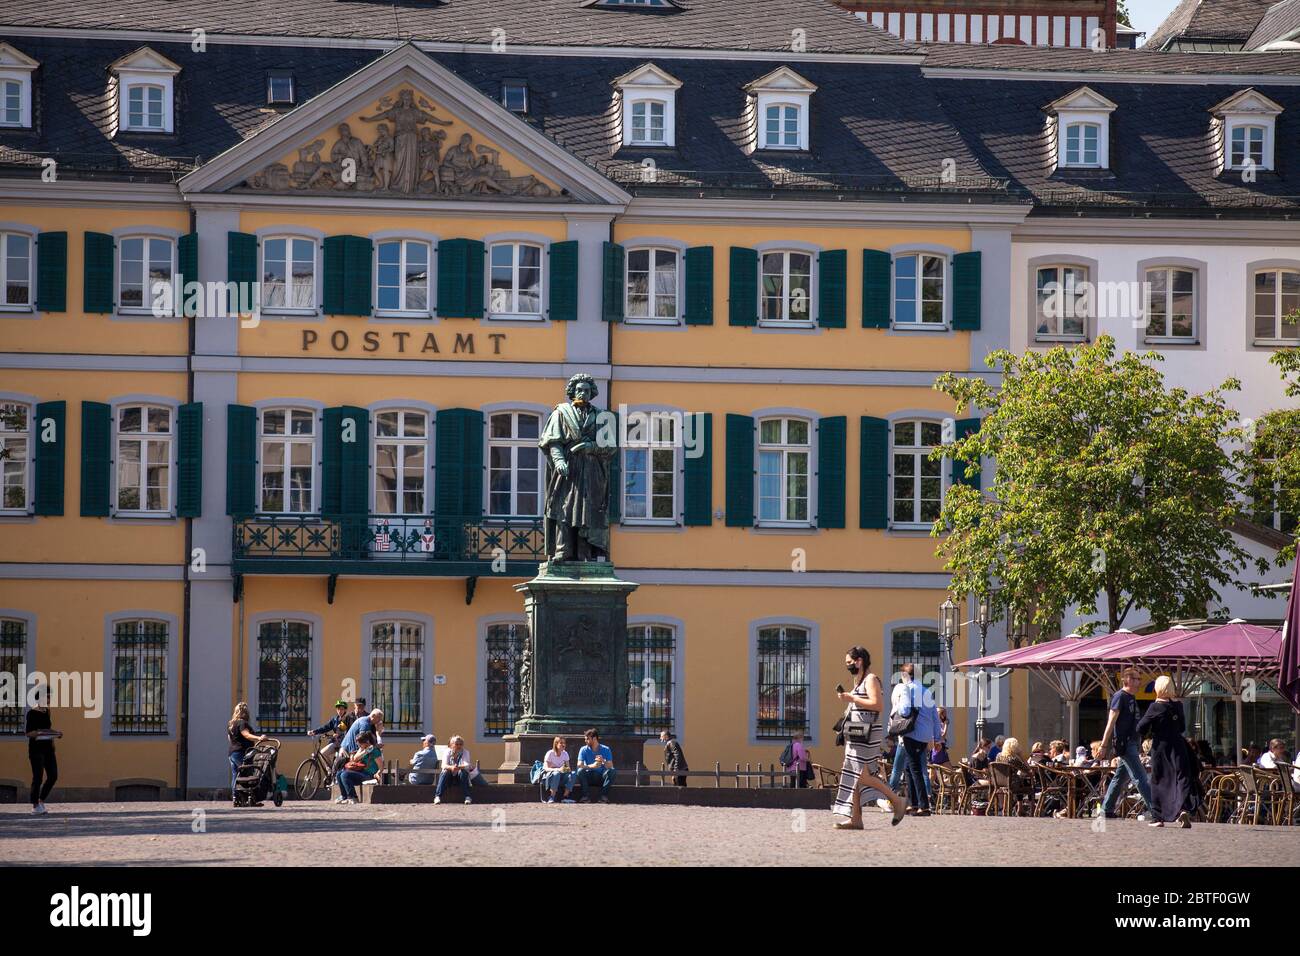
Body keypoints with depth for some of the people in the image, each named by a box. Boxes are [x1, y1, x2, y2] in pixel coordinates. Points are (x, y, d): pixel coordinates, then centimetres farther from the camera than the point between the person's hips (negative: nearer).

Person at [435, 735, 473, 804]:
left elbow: (467, 765, -22)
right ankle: (437, 796, -37)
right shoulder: (448, 752, -3)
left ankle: (467, 797, -33)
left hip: (460, 778, -1)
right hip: (449, 778, 1)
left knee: (463, 772, -31)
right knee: (445, 772, -30)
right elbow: (444, 765, -17)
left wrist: (459, 767, -44)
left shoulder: (465, 752, -5)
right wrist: (451, 767, -41)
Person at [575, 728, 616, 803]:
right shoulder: (584, 750, -1)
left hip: (601, 778, 0)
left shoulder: (606, 750, -2)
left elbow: (610, 766, -11)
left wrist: (603, 761, -33)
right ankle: (586, 796, -30)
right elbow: (579, 765, -14)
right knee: (580, 771, -29)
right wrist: (592, 766, -32)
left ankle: (604, 796, -32)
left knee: (611, 771, -28)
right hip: (589, 778, 0)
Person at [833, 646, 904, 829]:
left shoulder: (871, 680, -8)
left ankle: (896, 800, -2)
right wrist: (847, 698, 16)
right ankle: (855, 818, 2)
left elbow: (878, 705, -21)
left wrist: (852, 698, -18)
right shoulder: (859, 682, 21)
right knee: (853, 775, 3)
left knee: (863, 775, -14)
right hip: (856, 734, 10)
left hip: (866, 734, -10)